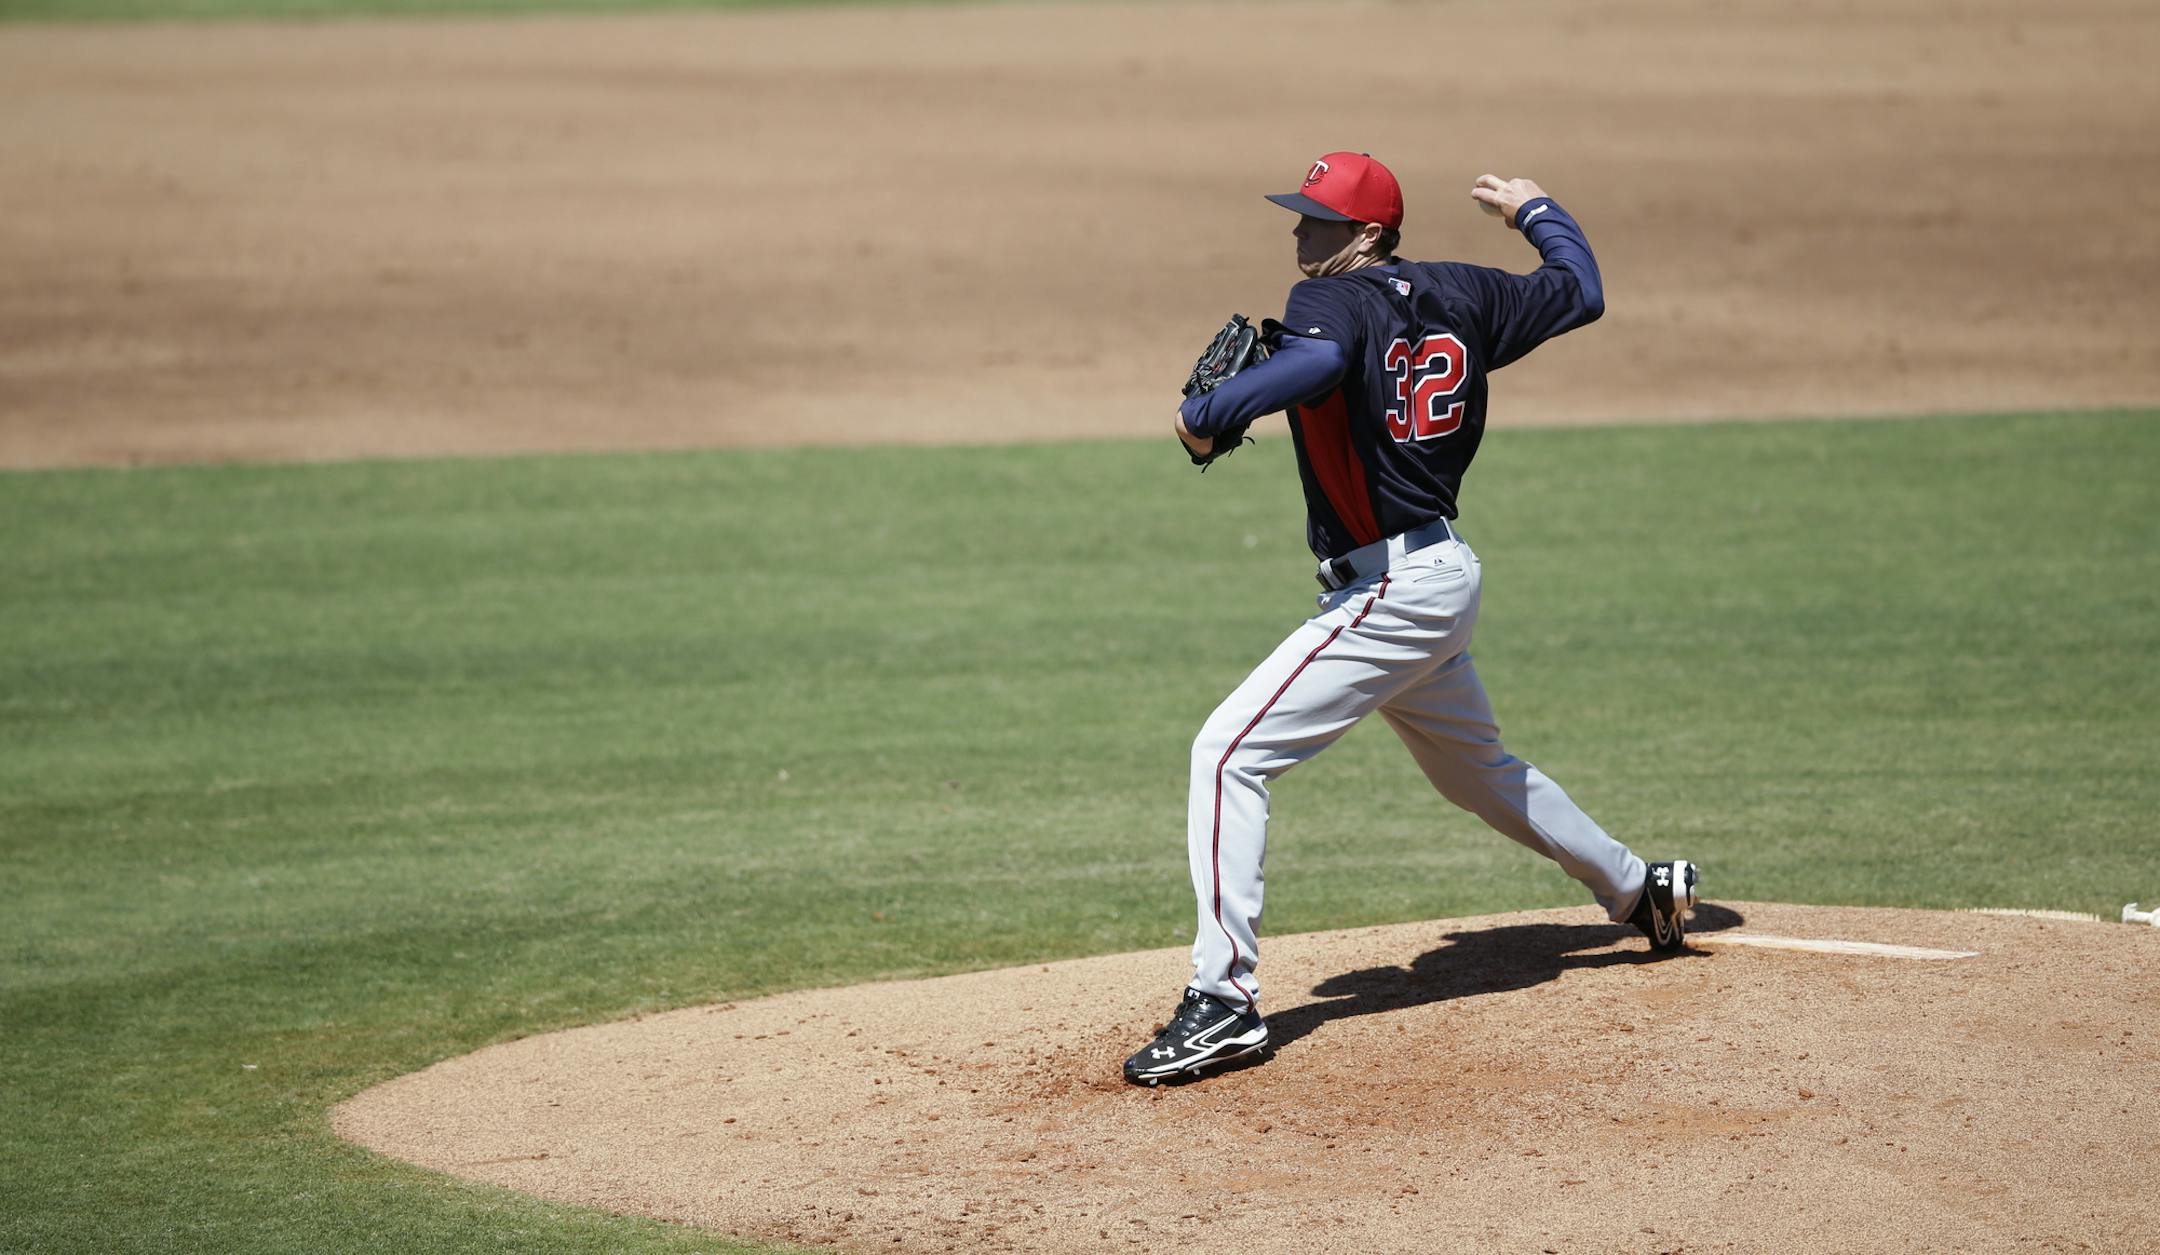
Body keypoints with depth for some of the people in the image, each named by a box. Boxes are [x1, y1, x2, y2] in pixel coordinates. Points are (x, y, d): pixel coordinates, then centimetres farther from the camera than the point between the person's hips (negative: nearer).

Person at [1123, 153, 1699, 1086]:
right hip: (1446, 571, 9)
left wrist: (1205, 416, -27)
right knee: (1478, 770, 31)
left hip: (1390, 590, -9)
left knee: (1229, 754, -12)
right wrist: (1533, 210, 36)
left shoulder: (1332, 301, -15)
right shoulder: (1460, 295, 8)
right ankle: (1640, 892, 45)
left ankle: (1225, 996, -19)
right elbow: (1580, 291, 20)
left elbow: (1316, 363, -39)